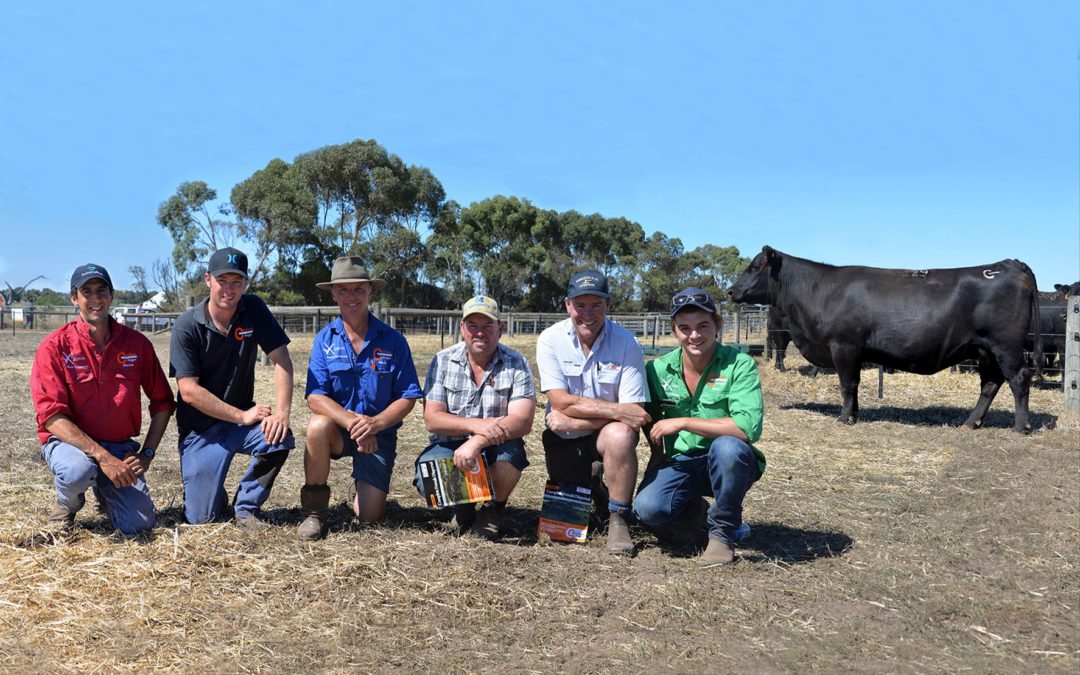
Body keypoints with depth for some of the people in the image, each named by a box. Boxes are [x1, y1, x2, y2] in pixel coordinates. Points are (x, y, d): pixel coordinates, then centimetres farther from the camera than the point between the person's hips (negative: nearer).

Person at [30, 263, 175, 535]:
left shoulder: (136, 343, -1)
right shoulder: (54, 346, -9)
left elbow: (162, 403, 6)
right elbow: (52, 417, -17)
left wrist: (146, 453, -5)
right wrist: (102, 456, -26)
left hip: (120, 446, 3)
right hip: (68, 442, -3)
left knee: (139, 525, -12)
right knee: (79, 470, -39)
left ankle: (105, 492, 23)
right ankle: (66, 506, 0)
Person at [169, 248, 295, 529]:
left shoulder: (254, 309, -5)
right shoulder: (187, 326, -12)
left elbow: (281, 360, -10)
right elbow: (189, 390, -16)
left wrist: (281, 412, -24)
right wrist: (242, 416, -20)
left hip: (242, 419, 2)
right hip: (200, 428, -2)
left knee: (280, 438, -30)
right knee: (201, 517, -6)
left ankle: (247, 506, -3)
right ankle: (214, 493, 32)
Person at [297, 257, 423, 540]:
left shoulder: (393, 341, -6)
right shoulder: (325, 339, -4)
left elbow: (408, 397, -7)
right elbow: (315, 397, -12)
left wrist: (376, 423, -25)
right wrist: (351, 420, -30)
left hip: (379, 435, 0)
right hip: (338, 431, 0)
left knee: (369, 517, -7)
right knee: (318, 425, -35)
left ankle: (362, 488, 32)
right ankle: (314, 511, -16)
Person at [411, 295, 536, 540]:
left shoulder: (516, 364, -6)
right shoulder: (443, 361, -2)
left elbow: (522, 422, -18)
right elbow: (431, 419, -10)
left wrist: (477, 442, -33)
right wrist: (476, 425, -28)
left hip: (494, 447, -1)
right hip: (449, 446, 1)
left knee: (511, 453, -35)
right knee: (427, 482, -28)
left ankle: (494, 507, 0)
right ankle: (462, 503, 10)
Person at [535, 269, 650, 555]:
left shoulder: (626, 343, -14)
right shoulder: (550, 340, -11)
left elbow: (635, 412, -18)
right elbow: (561, 402, -19)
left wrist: (575, 421, -24)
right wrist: (617, 410, -27)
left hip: (608, 433, -1)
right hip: (564, 437, 2)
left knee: (620, 435, -35)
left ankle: (618, 520, -16)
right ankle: (590, 485, 35)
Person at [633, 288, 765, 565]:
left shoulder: (740, 365, -14)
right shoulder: (659, 369, -1)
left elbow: (749, 427, -28)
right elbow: (650, 418, 19)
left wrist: (683, 422, -25)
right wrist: (658, 454, 5)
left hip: (728, 462, -2)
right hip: (679, 463, 3)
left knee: (727, 447, -37)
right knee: (648, 509, -26)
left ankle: (722, 532, -10)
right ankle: (695, 509, 12)